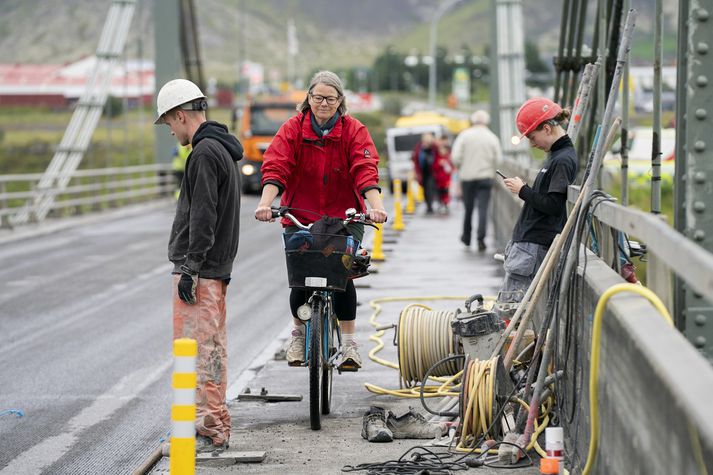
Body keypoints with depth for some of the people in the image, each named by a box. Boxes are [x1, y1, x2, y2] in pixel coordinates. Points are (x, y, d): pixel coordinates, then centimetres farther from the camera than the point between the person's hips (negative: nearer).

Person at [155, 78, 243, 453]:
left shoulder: (205, 152, -14)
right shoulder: (222, 149, 18)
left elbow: (202, 216, -20)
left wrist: (190, 267, -20)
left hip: (199, 269, -10)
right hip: (217, 267, 10)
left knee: (197, 348, -9)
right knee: (211, 348, 13)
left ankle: (208, 430, -9)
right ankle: (216, 428, 19)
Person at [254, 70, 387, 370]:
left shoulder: (354, 131, -2)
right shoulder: (293, 129, -1)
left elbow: (366, 170, -13)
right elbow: (275, 167, -12)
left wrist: (376, 206, -28)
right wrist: (265, 203, -28)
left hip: (345, 217, 0)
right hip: (299, 217, 0)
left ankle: (348, 342, -3)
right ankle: (299, 331, 23)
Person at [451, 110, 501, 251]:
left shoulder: (464, 135, -2)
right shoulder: (492, 138, 1)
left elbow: (455, 157, -8)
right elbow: (498, 159, -3)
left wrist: (460, 168, 11)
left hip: (467, 176, 0)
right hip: (486, 177, 0)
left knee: (468, 208, 12)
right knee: (483, 209, -3)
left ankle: (466, 237, 26)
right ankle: (481, 239, -14)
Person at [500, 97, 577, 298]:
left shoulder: (563, 161, -15)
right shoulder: (556, 155, 16)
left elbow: (553, 206, -20)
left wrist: (523, 190, -10)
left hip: (535, 245, -10)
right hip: (527, 240, 10)